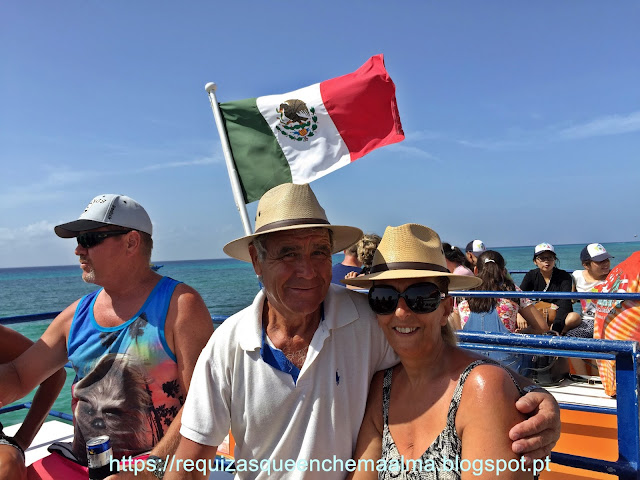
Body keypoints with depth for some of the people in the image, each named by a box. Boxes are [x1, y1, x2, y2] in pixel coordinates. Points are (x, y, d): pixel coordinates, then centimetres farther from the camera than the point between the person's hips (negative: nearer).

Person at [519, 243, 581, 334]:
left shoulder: (564, 277, -9)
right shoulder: (532, 275, 1)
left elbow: (564, 303, -24)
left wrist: (556, 327, -42)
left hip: (561, 318, -2)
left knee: (575, 317, -35)